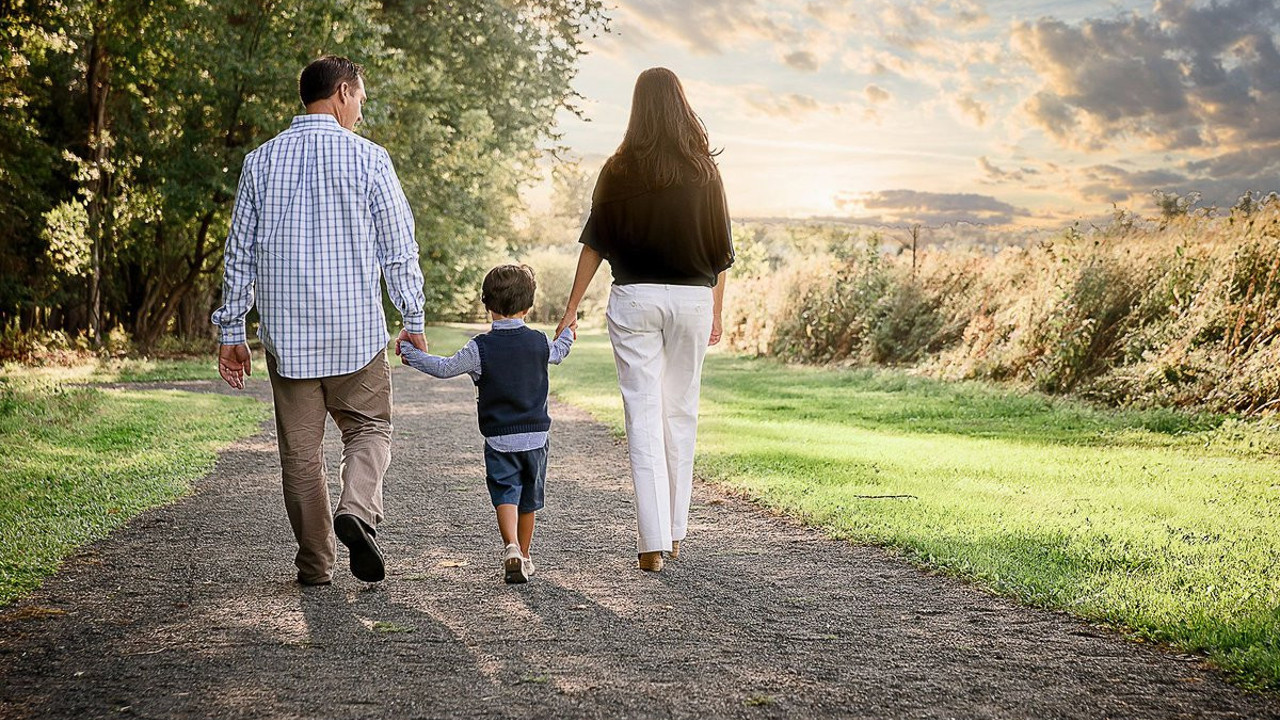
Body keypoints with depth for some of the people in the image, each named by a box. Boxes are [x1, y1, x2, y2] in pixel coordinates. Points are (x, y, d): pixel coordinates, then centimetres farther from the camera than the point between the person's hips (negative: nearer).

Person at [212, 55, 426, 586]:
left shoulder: (261, 161, 6)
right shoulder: (367, 158, -3)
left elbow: (239, 253, 8)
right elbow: (398, 247, -2)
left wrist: (232, 331, 13)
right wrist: (413, 320, 7)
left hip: (285, 329, 3)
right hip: (355, 328, -2)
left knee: (300, 449, 9)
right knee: (369, 428, 12)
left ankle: (315, 564, 13)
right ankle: (357, 510, -14)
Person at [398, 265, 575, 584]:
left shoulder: (480, 348, -10)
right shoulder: (540, 343, 1)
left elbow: (444, 368, -2)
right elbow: (557, 353, 23)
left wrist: (410, 353, 13)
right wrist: (568, 334, 46)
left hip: (499, 438, -3)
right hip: (536, 435, 3)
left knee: (505, 495, -4)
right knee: (528, 500, 14)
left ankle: (511, 547, -26)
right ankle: (524, 556, 24)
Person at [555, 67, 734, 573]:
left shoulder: (619, 170, -1)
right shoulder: (704, 170, 2)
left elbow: (595, 243, -1)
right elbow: (720, 247, 5)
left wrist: (571, 308, 5)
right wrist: (716, 311, 15)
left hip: (634, 299, -1)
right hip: (693, 298, 1)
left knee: (644, 418, -1)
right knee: (682, 415, 13)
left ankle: (652, 542, -6)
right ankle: (675, 530, 21)